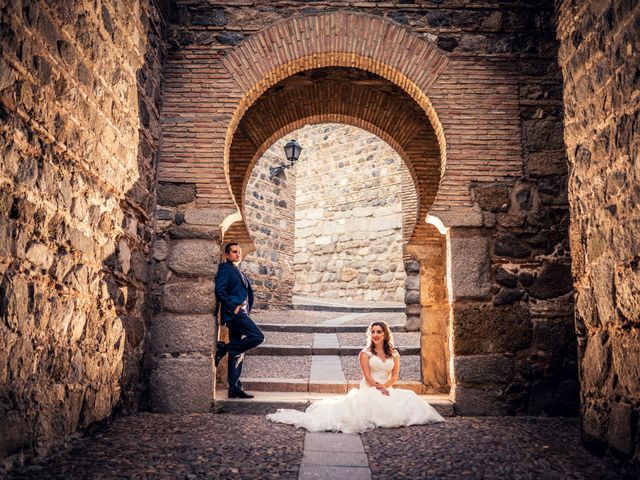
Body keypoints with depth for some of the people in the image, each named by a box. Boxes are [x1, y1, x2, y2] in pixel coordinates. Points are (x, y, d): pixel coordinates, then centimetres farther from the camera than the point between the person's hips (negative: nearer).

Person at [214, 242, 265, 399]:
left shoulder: (240, 274, 26)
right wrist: (233, 307, -17)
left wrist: (247, 309, 13)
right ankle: (224, 348, -12)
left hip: (240, 313, 9)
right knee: (258, 336, -20)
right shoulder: (225, 268, -1)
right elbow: (219, 290, -13)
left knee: (237, 352, 7)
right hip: (233, 312, -9)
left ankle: (234, 389, 9)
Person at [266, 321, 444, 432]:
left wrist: (384, 387, -11)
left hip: (387, 390, 4)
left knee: (408, 400, -22)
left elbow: (394, 377, 7)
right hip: (368, 389, -4)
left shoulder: (394, 354, 13)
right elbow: (367, 376, -5)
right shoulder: (365, 352, 4)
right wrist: (377, 388, -19)